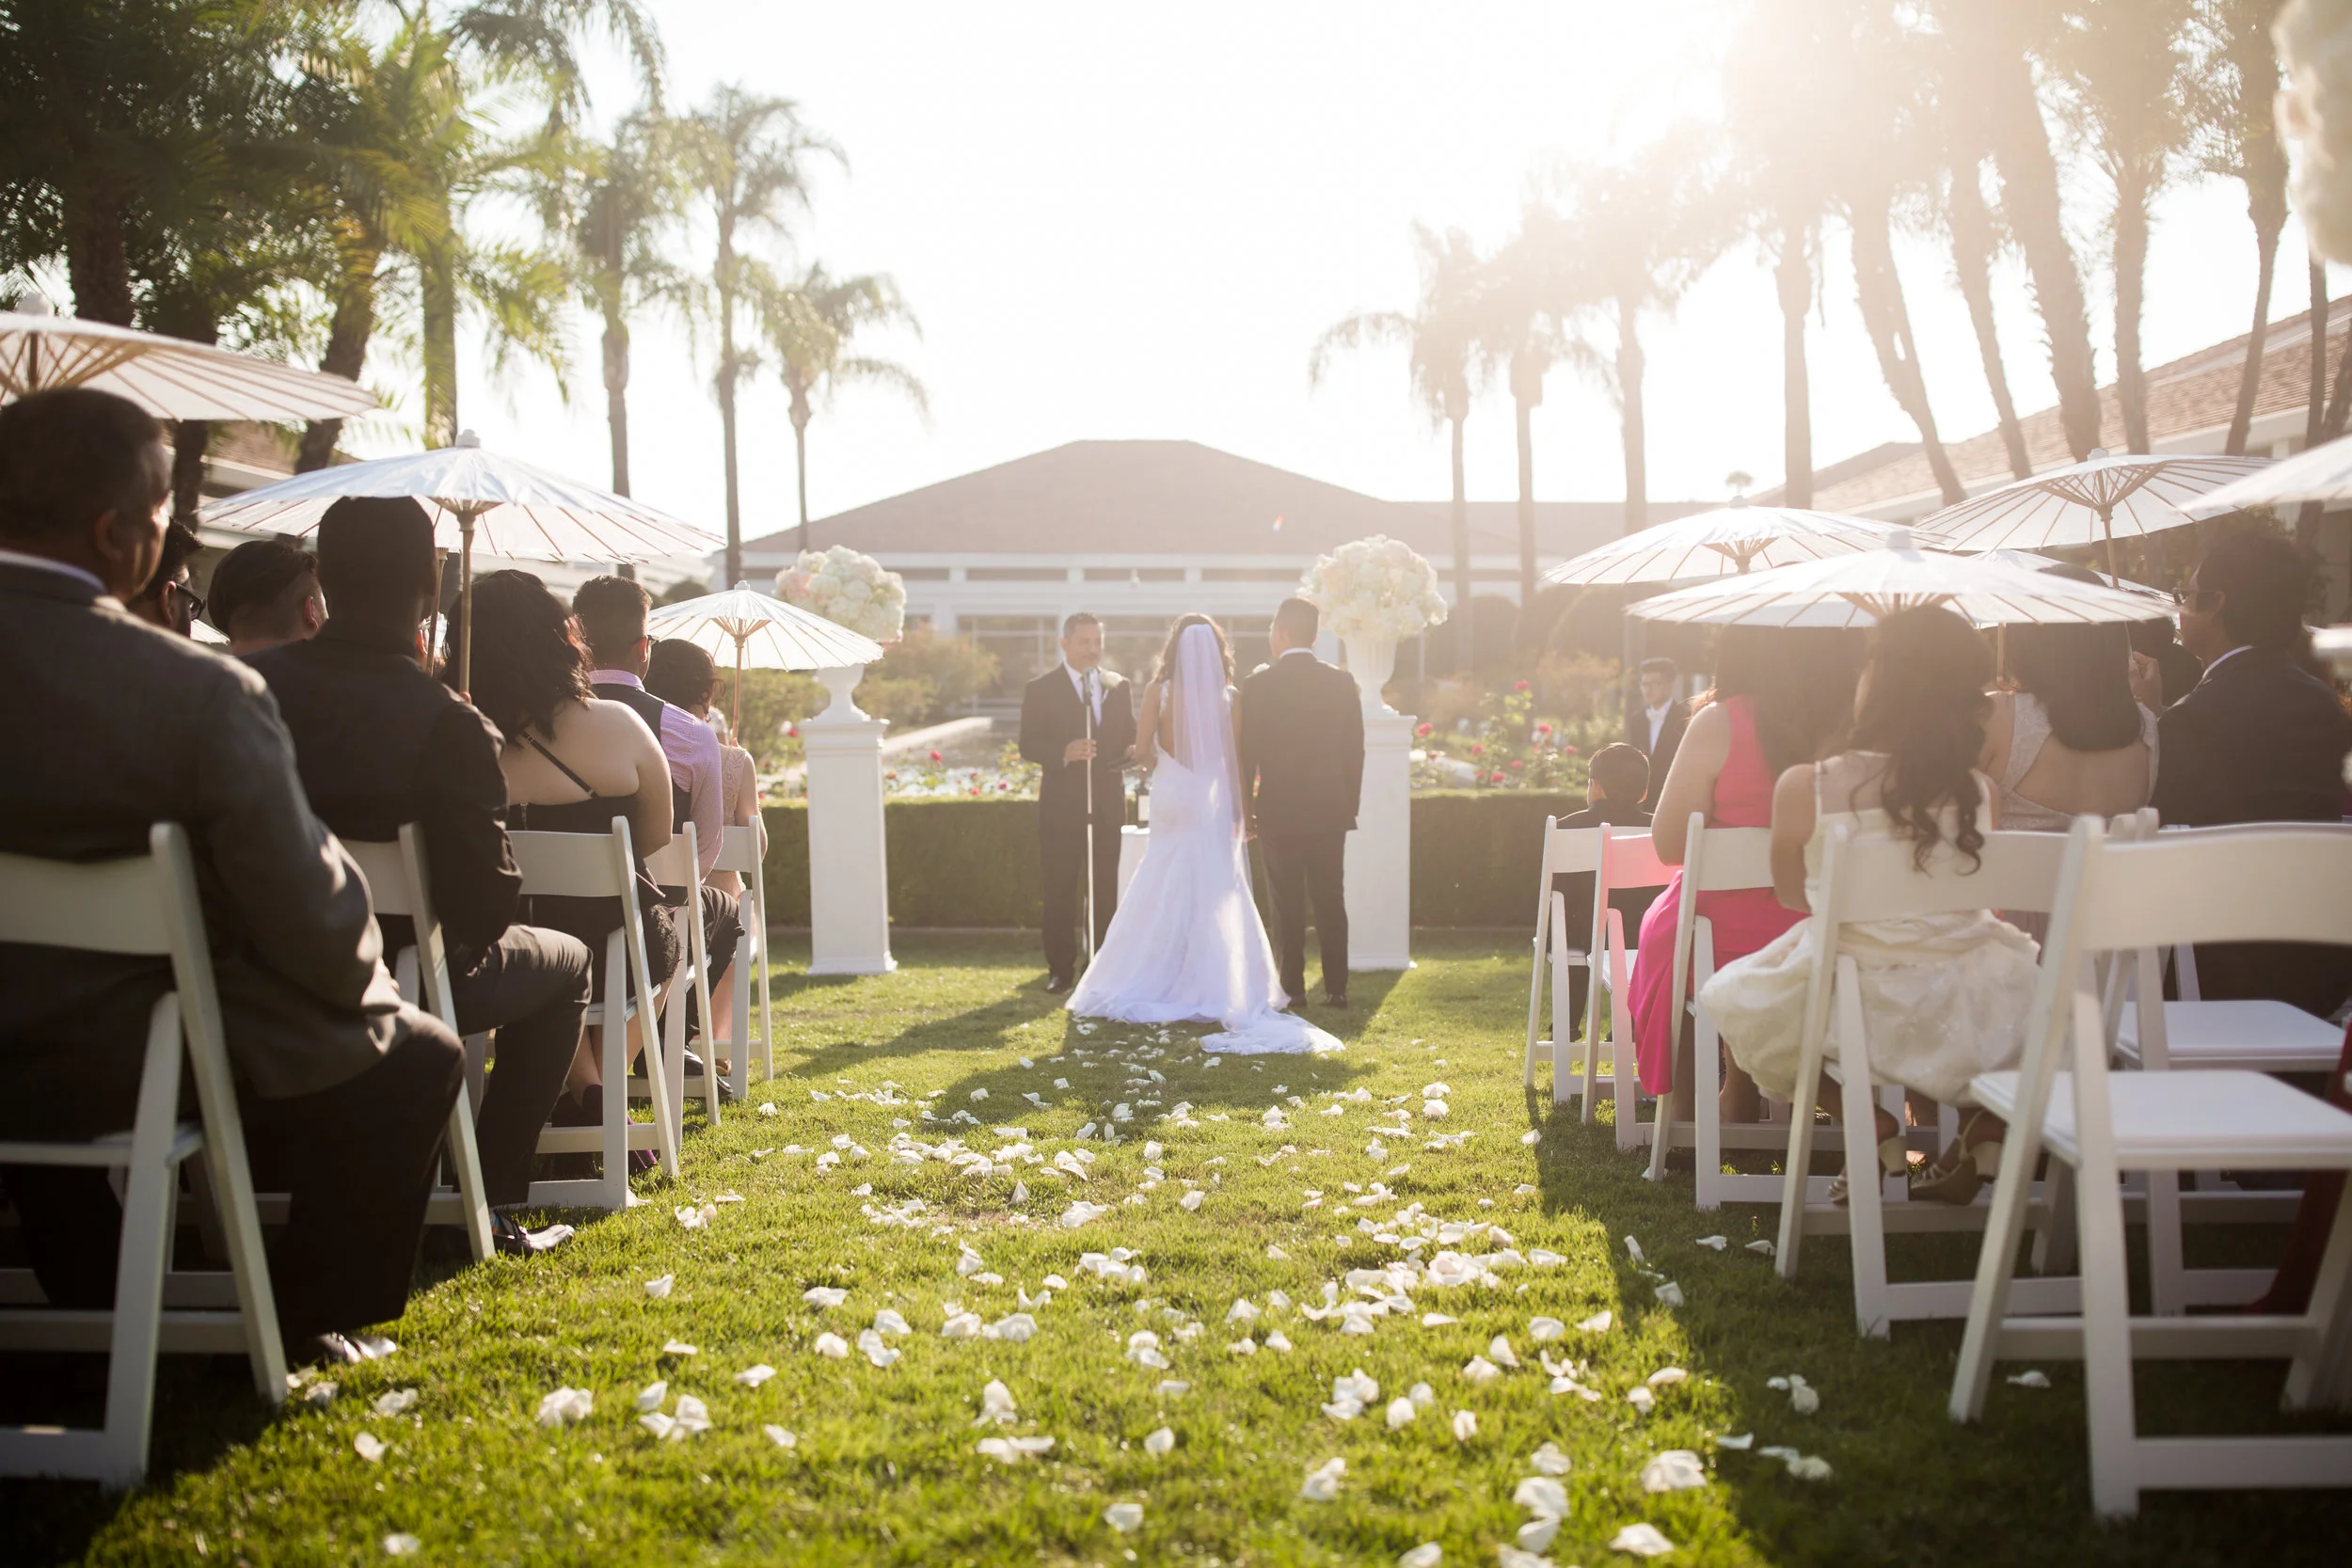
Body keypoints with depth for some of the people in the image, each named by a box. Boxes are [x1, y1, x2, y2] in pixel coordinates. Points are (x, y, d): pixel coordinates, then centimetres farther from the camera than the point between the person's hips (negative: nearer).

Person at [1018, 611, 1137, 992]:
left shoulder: (1118, 687, 11)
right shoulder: (1040, 689, -1)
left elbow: (1130, 736, 15)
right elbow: (1028, 746, -6)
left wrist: (1132, 750, -9)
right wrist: (1064, 752, -24)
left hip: (1107, 801, 3)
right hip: (1062, 803, -3)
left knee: (1106, 888, 7)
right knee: (1060, 890, 2)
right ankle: (1061, 969, 10)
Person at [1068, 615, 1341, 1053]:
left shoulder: (1159, 691, -6)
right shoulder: (1231, 698, -4)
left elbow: (1142, 752, -6)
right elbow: (1241, 763, -3)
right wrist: (1242, 814, 5)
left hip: (1171, 800, 0)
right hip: (1215, 805, 0)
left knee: (1162, 897, 9)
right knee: (1216, 897, 7)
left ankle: (1156, 985, 11)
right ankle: (1215, 988, 7)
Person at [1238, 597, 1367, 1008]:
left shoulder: (1258, 685, -7)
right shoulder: (1342, 682, 1)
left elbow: (1246, 754, -4)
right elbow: (1355, 751, 4)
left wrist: (1244, 809, 5)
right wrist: (1350, 804, 12)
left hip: (1277, 810, -2)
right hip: (1330, 809, 2)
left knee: (1287, 903, 4)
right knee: (1331, 900, 8)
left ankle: (1293, 987, 6)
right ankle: (1336, 988, 7)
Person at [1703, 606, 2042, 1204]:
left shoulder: (1804, 787, -12)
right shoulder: (1980, 794, -6)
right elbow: (1982, 898, 10)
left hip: (1855, 1012, -2)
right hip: (1975, 1016, 2)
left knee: (1736, 1000, 26)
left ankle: (1875, 1130, 11)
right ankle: (1986, 1132, 17)